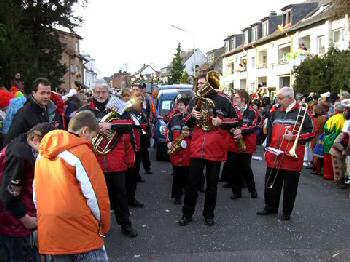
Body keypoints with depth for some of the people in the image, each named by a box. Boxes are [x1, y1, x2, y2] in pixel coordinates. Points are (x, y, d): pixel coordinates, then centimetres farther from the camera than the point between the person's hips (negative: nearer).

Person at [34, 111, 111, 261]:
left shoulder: (43, 153, 7)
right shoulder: (82, 152, -13)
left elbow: (36, 193, 12)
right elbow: (96, 195, -13)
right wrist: (104, 226, 0)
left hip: (49, 231, 7)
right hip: (81, 231, -6)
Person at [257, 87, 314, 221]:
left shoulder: (302, 112, -5)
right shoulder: (276, 112, 10)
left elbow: (311, 133, -5)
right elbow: (269, 131, 17)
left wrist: (294, 137, -18)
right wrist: (267, 149, 13)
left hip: (292, 157, -5)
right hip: (274, 156, 5)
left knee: (290, 186, 7)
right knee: (271, 184, 13)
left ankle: (287, 212, 21)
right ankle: (270, 207, 29)